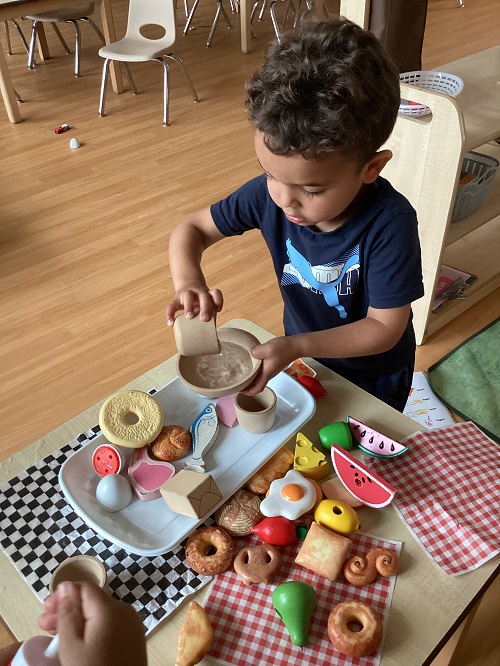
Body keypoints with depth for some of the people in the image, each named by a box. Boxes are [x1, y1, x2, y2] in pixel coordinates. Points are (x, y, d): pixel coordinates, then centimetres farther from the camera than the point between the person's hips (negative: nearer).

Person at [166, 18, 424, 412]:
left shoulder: (389, 223, -36)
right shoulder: (269, 192, -25)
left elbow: (385, 327, -30)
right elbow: (192, 229, -13)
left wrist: (295, 346, -41)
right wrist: (189, 281, -35)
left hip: (373, 372, -3)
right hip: (301, 351, 4)